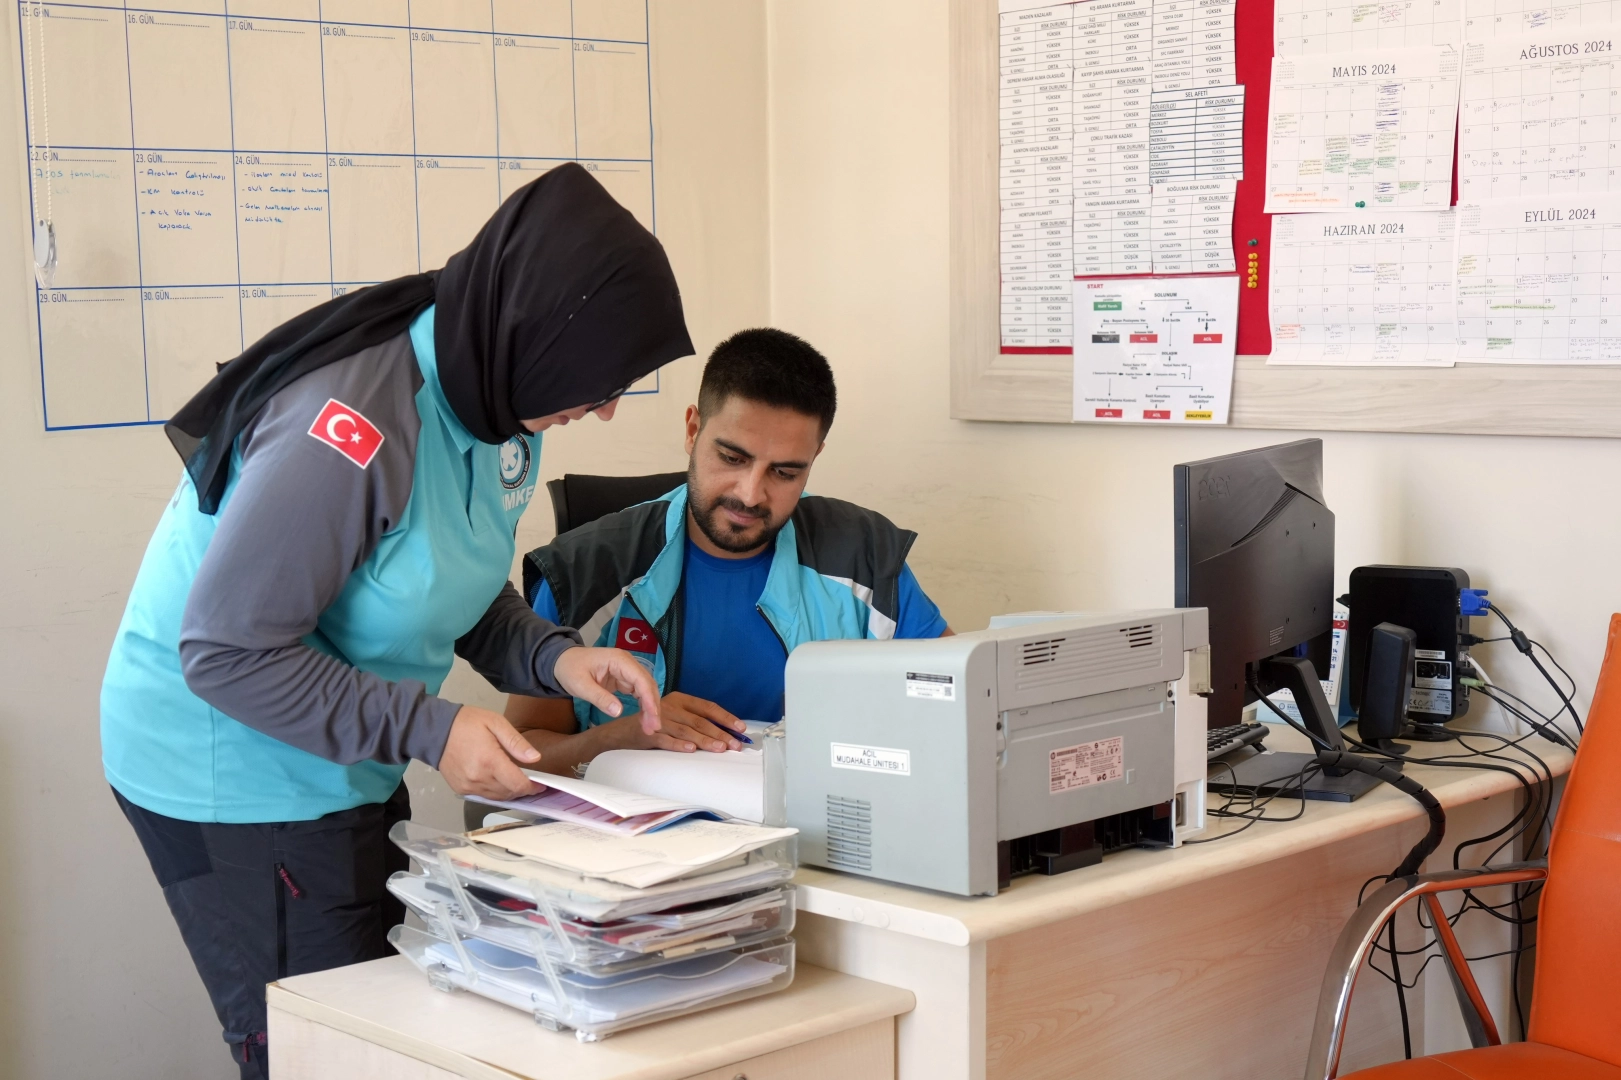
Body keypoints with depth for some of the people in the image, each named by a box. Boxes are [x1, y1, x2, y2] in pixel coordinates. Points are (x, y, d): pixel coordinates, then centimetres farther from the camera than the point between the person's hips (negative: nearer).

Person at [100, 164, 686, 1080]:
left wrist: (554, 657, -9)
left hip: (349, 769, 8)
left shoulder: (500, 399, -3)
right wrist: (427, 729, -26)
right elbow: (226, 652, -25)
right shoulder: (353, 427, -30)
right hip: (236, 771, -8)